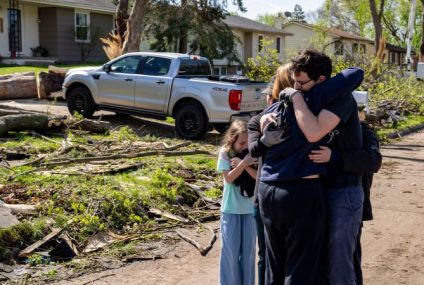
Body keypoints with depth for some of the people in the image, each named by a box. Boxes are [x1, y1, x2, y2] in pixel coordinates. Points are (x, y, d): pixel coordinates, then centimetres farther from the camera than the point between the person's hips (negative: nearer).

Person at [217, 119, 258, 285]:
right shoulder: (225, 153, -6)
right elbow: (229, 178, -14)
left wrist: (244, 165, -22)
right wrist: (244, 163, -25)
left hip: (250, 208, 2)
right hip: (231, 209, -2)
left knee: (249, 249, 9)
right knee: (231, 251, 2)